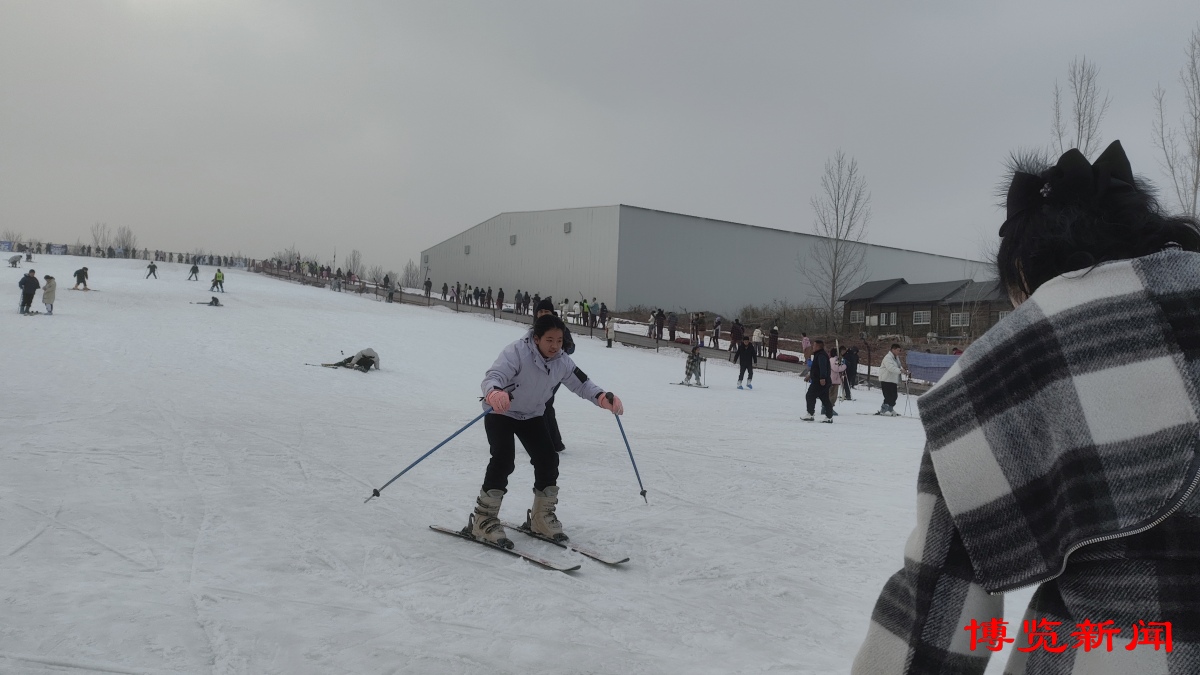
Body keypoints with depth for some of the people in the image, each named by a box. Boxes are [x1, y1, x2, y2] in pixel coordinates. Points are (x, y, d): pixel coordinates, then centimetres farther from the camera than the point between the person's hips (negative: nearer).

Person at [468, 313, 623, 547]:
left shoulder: (562, 362, -14)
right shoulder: (517, 352, -31)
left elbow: (583, 384, -7)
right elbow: (492, 377, -41)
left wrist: (604, 398, -27)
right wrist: (494, 394, -65)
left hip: (531, 416, 6)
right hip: (500, 413, -6)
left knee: (548, 460, -3)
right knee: (504, 460, -23)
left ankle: (542, 516, 17)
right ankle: (483, 520, -12)